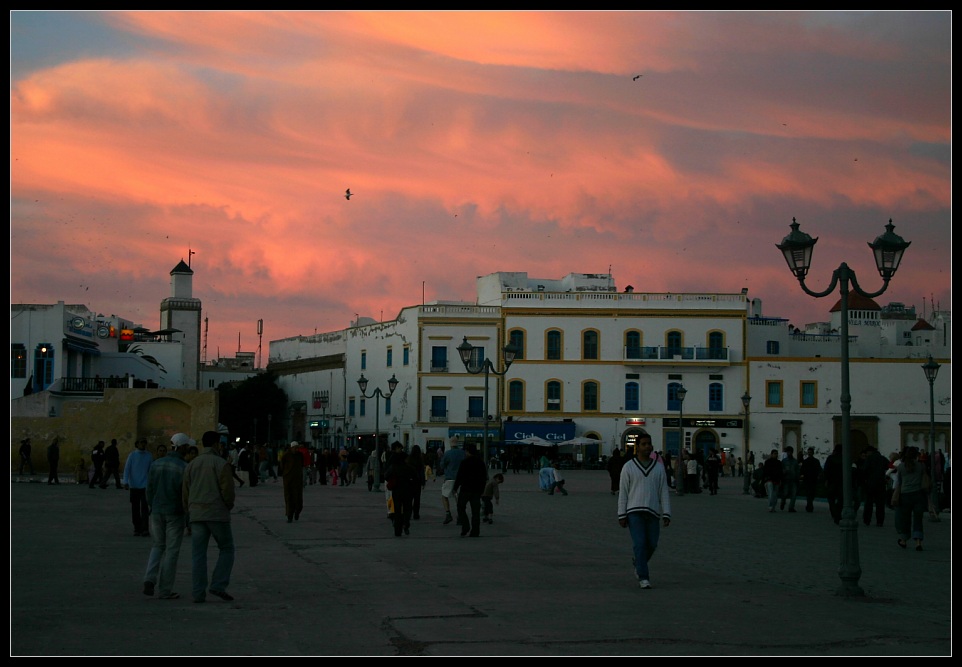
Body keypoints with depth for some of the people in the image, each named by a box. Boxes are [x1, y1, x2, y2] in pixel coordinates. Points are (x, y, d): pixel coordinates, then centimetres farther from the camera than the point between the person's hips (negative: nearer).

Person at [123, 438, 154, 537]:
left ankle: (145, 530, -13)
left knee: (144, 508, -11)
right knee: (135, 509, 5)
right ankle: (137, 529, 14)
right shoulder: (132, 455, 2)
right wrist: (126, 482, -12)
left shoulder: (149, 456, 6)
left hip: (145, 486, -1)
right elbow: (126, 469, -1)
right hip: (134, 485, 1)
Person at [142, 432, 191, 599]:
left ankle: (150, 579, -1)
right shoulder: (184, 467, -13)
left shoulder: (155, 465, 3)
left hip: (157, 512, 5)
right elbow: (186, 493, -13)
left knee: (158, 546, 19)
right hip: (175, 513, -4)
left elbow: (149, 490, 7)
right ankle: (165, 590, 6)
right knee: (172, 551, 4)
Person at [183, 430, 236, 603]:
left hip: (196, 514, 5)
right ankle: (218, 585, -4)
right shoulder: (221, 464, -6)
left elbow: (185, 493, 13)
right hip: (217, 514, -5)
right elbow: (227, 490, -11)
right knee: (226, 549, 8)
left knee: (198, 554, 5)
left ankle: (198, 592, 2)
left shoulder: (191, 465, 12)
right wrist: (228, 506, 7)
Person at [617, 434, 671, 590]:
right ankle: (643, 577, -7)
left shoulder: (659, 467, 7)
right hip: (634, 512, -3)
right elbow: (623, 493, 1)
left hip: (653, 512, 3)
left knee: (651, 544, 5)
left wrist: (666, 514, -3)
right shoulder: (628, 467, 1)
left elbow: (664, 492, 6)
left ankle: (638, 563, 34)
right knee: (639, 544, -11)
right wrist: (621, 516, -5)